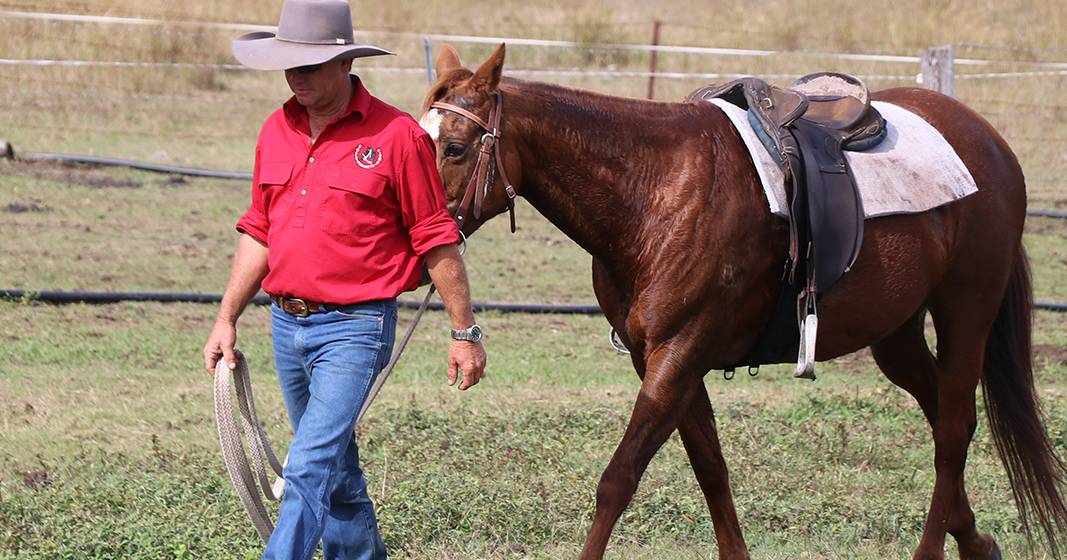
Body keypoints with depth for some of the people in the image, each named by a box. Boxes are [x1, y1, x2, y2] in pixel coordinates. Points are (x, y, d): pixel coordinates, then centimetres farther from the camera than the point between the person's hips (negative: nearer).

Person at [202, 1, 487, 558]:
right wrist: (226, 319, 11)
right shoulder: (277, 131, 8)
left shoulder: (397, 135, -10)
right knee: (336, 472, 17)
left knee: (309, 470, -15)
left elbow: (437, 242, -6)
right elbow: (258, 234, 16)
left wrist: (465, 333, -4)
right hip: (287, 324, 7)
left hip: (353, 328, -7)